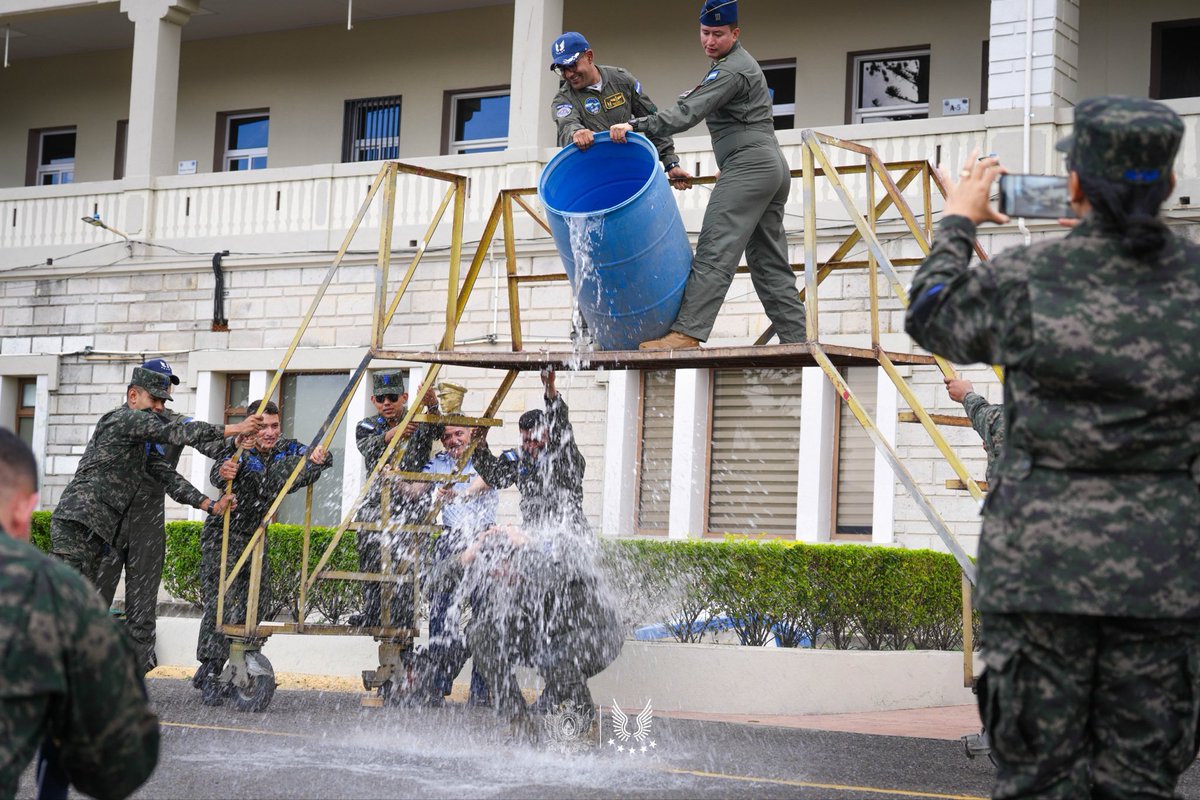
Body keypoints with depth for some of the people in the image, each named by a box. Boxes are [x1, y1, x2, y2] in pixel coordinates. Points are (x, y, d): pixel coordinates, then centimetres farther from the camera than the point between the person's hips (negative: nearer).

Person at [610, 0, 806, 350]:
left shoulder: (730, 70, -9)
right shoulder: (740, 62, 24)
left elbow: (687, 113, -21)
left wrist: (637, 126, -28)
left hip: (748, 164, -11)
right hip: (774, 167, 11)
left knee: (714, 253, -19)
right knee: (769, 262, 8)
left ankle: (687, 332, -28)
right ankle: (795, 340, 5)